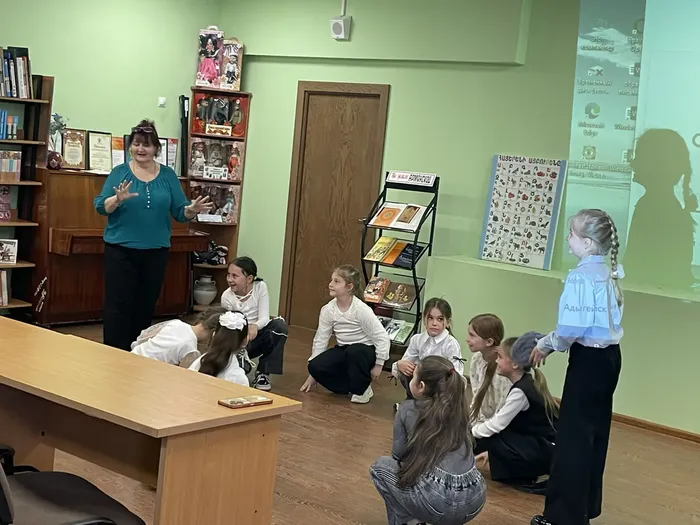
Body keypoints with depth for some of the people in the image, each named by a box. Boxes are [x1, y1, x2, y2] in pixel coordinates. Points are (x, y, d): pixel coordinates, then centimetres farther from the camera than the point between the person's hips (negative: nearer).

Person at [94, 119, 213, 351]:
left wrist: (193, 209, -18)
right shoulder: (120, 172, -1)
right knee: (118, 306, -3)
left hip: (155, 252, 3)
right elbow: (101, 206, -7)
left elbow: (179, 211, 3)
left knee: (145, 306, 10)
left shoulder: (167, 175, 4)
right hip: (121, 250, -2)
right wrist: (118, 198, -27)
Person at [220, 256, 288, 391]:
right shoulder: (227, 297, -15)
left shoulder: (260, 287, -13)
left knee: (280, 325, -30)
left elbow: (264, 318, -19)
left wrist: (254, 326, -42)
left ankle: (263, 373, -15)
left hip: (257, 335, 2)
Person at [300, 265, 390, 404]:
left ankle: (362, 389, -11)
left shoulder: (361, 310, -22)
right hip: (343, 351, 5)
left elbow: (382, 337, -18)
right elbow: (320, 340, -1)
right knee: (316, 366, -20)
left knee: (353, 352, -39)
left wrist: (378, 365, -16)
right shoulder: (328, 310, -7)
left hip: (364, 351, -4)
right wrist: (312, 375, 1)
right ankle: (352, 386, 1)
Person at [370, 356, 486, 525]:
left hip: (439, 502, -6)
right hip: (475, 500, 6)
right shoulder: (459, 408, 16)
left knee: (379, 467, 20)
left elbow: (398, 455, 12)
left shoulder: (408, 409, 3)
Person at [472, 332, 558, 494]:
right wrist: (492, 450, 16)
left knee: (486, 438, -12)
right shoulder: (526, 383, 8)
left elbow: (496, 425, -17)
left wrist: (468, 433, -2)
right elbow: (502, 424, 14)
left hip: (547, 452, -9)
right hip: (543, 446, 9)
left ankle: (525, 479, -2)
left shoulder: (521, 390, -19)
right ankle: (525, 474, 11)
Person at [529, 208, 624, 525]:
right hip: (609, 356, 9)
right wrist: (550, 342, 12)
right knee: (594, 432, 18)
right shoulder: (608, 274, 8)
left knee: (573, 436, -1)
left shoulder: (581, 276, -20)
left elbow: (572, 329, -23)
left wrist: (546, 345, -4)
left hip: (588, 360, -9)